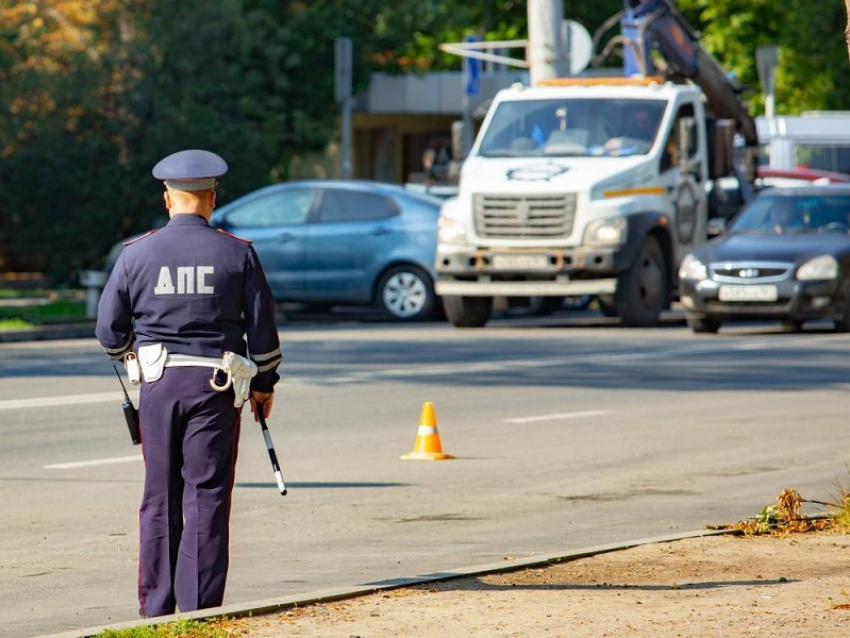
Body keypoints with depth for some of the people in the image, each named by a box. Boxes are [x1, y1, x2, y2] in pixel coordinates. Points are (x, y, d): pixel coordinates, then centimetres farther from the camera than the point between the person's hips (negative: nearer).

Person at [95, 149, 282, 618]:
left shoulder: (136, 254, 1)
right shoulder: (237, 254, -2)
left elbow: (109, 332, 5)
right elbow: (262, 328, 2)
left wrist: (132, 355, 27)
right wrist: (264, 384, 16)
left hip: (157, 385, 2)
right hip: (216, 386, -1)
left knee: (160, 498, 9)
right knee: (207, 496, 1)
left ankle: (156, 608, 11)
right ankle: (200, 609, -2)